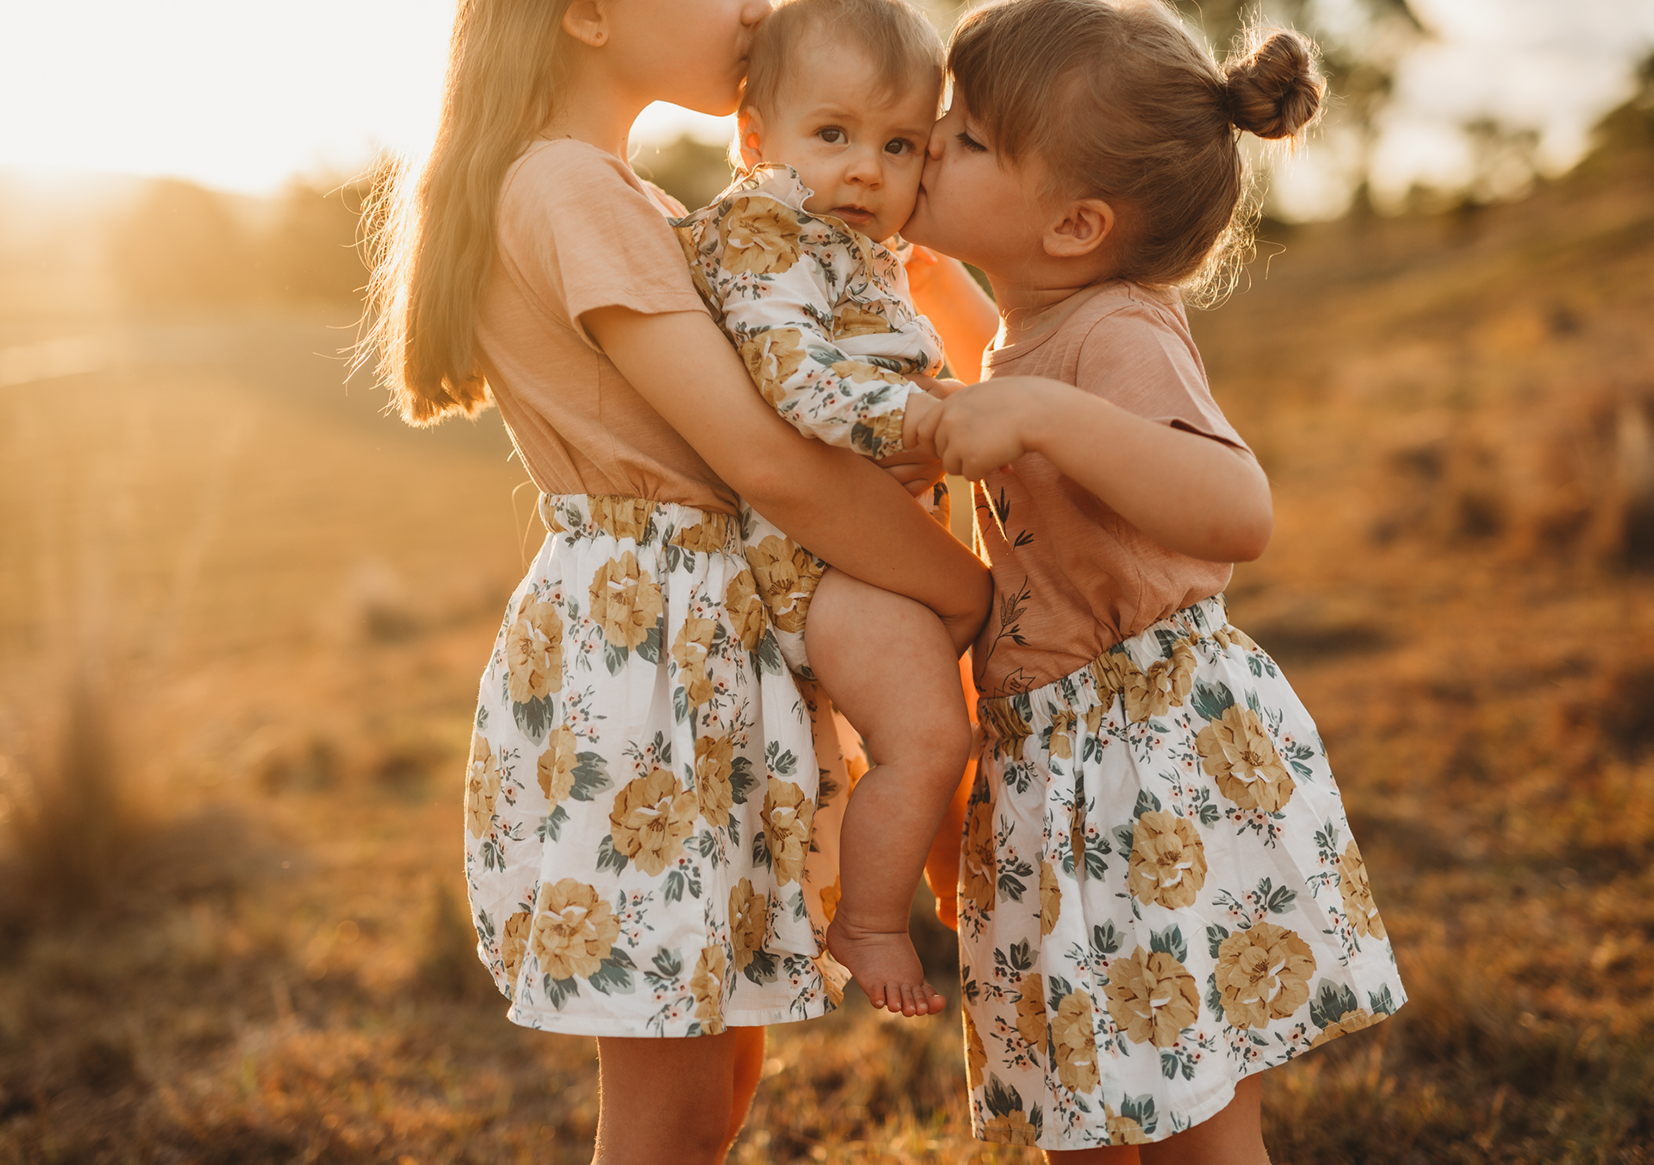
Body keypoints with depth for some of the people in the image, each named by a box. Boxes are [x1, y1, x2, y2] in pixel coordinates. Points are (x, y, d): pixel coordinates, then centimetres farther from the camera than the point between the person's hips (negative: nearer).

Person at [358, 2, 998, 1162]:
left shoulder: (621, 195, 16)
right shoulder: (571, 191, -16)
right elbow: (764, 459, -22)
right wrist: (975, 595, -12)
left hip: (715, 641, 10)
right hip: (641, 643, -10)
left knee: (724, 1056, 18)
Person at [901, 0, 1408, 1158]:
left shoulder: (1118, 338, -20)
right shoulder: (1026, 338, 8)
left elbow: (1237, 512, -37)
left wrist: (1043, 414, -43)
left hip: (1156, 765, -9)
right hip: (1058, 771, 9)